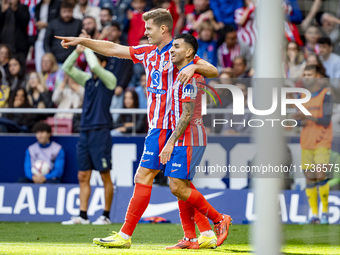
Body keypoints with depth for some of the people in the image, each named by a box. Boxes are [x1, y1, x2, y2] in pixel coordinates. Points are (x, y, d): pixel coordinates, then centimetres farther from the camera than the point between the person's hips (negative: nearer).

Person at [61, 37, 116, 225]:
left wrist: (87, 48, -8)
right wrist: (77, 51, 0)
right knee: (83, 176, 5)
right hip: (85, 132, 7)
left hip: (100, 132, -7)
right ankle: (82, 216, 7)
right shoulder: (88, 79, 15)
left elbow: (95, 66, -21)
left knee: (105, 176, -1)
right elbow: (67, 68, 13)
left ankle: (106, 216, 4)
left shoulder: (109, 79, -4)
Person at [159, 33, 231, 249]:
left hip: (187, 139, -10)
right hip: (188, 139, 10)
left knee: (178, 187, -12)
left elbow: (186, 115, -18)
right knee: (181, 186, 7)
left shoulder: (187, 77, -14)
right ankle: (190, 238, 6)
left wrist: (171, 142, -19)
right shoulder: (195, 73, 15)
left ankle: (219, 220, -5)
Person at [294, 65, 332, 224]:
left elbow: (326, 121, -12)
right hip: (306, 143, 5)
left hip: (322, 143, -5)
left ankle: (325, 211, 1)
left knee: (320, 176, -13)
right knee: (309, 178, 0)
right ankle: (314, 214, 3)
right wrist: (301, 121, -8)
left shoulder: (326, 95, -5)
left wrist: (308, 117, -26)